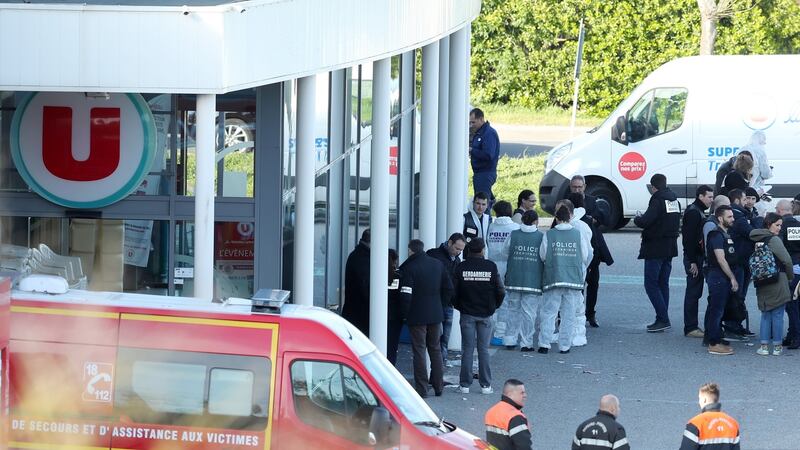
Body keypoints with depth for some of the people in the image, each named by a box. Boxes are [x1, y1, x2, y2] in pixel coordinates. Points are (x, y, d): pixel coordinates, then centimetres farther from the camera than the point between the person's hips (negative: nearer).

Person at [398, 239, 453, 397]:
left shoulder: (408, 267, -12)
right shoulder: (437, 265, 5)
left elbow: (405, 295, -17)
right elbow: (449, 289, 8)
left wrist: (406, 313, -3)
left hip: (417, 316, -5)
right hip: (435, 315, 5)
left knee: (419, 350, 0)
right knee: (435, 349, 16)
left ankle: (421, 389, 0)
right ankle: (438, 386, 19)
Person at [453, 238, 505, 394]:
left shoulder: (461, 268, -7)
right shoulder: (491, 267, -6)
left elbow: (454, 291, -5)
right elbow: (501, 291, -3)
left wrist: (458, 305, 13)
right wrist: (494, 306, 14)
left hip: (467, 313, 0)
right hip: (485, 314, 0)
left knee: (467, 349, 4)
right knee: (484, 349, 6)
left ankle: (465, 384, 3)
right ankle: (485, 385, 6)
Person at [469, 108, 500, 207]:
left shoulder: (489, 133, -15)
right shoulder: (478, 133, 16)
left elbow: (488, 155, -25)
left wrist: (472, 150, -20)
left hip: (486, 173, -10)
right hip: (479, 173, 10)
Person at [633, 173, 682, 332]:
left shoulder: (657, 201, -16)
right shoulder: (674, 200, 10)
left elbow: (645, 221, -25)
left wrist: (637, 219, -2)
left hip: (655, 248, -9)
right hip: (670, 248, 9)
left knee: (651, 284, -5)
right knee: (663, 283, 14)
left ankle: (663, 319, -13)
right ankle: (662, 320, 14)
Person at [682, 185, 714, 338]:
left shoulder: (698, 211, 18)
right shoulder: (693, 212, -14)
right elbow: (690, 238, -20)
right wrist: (692, 262, -22)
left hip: (698, 258, 10)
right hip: (694, 259, -10)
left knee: (694, 293, 12)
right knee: (693, 293, -7)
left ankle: (692, 327, 17)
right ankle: (690, 328, -5)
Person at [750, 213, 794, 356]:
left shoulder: (758, 240, 7)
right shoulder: (774, 240, -14)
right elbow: (786, 260, -15)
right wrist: (790, 276, 0)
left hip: (762, 283, 6)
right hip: (777, 282, -6)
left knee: (765, 314, 13)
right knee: (778, 314, 3)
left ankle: (764, 345, 10)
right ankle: (777, 346, 8)